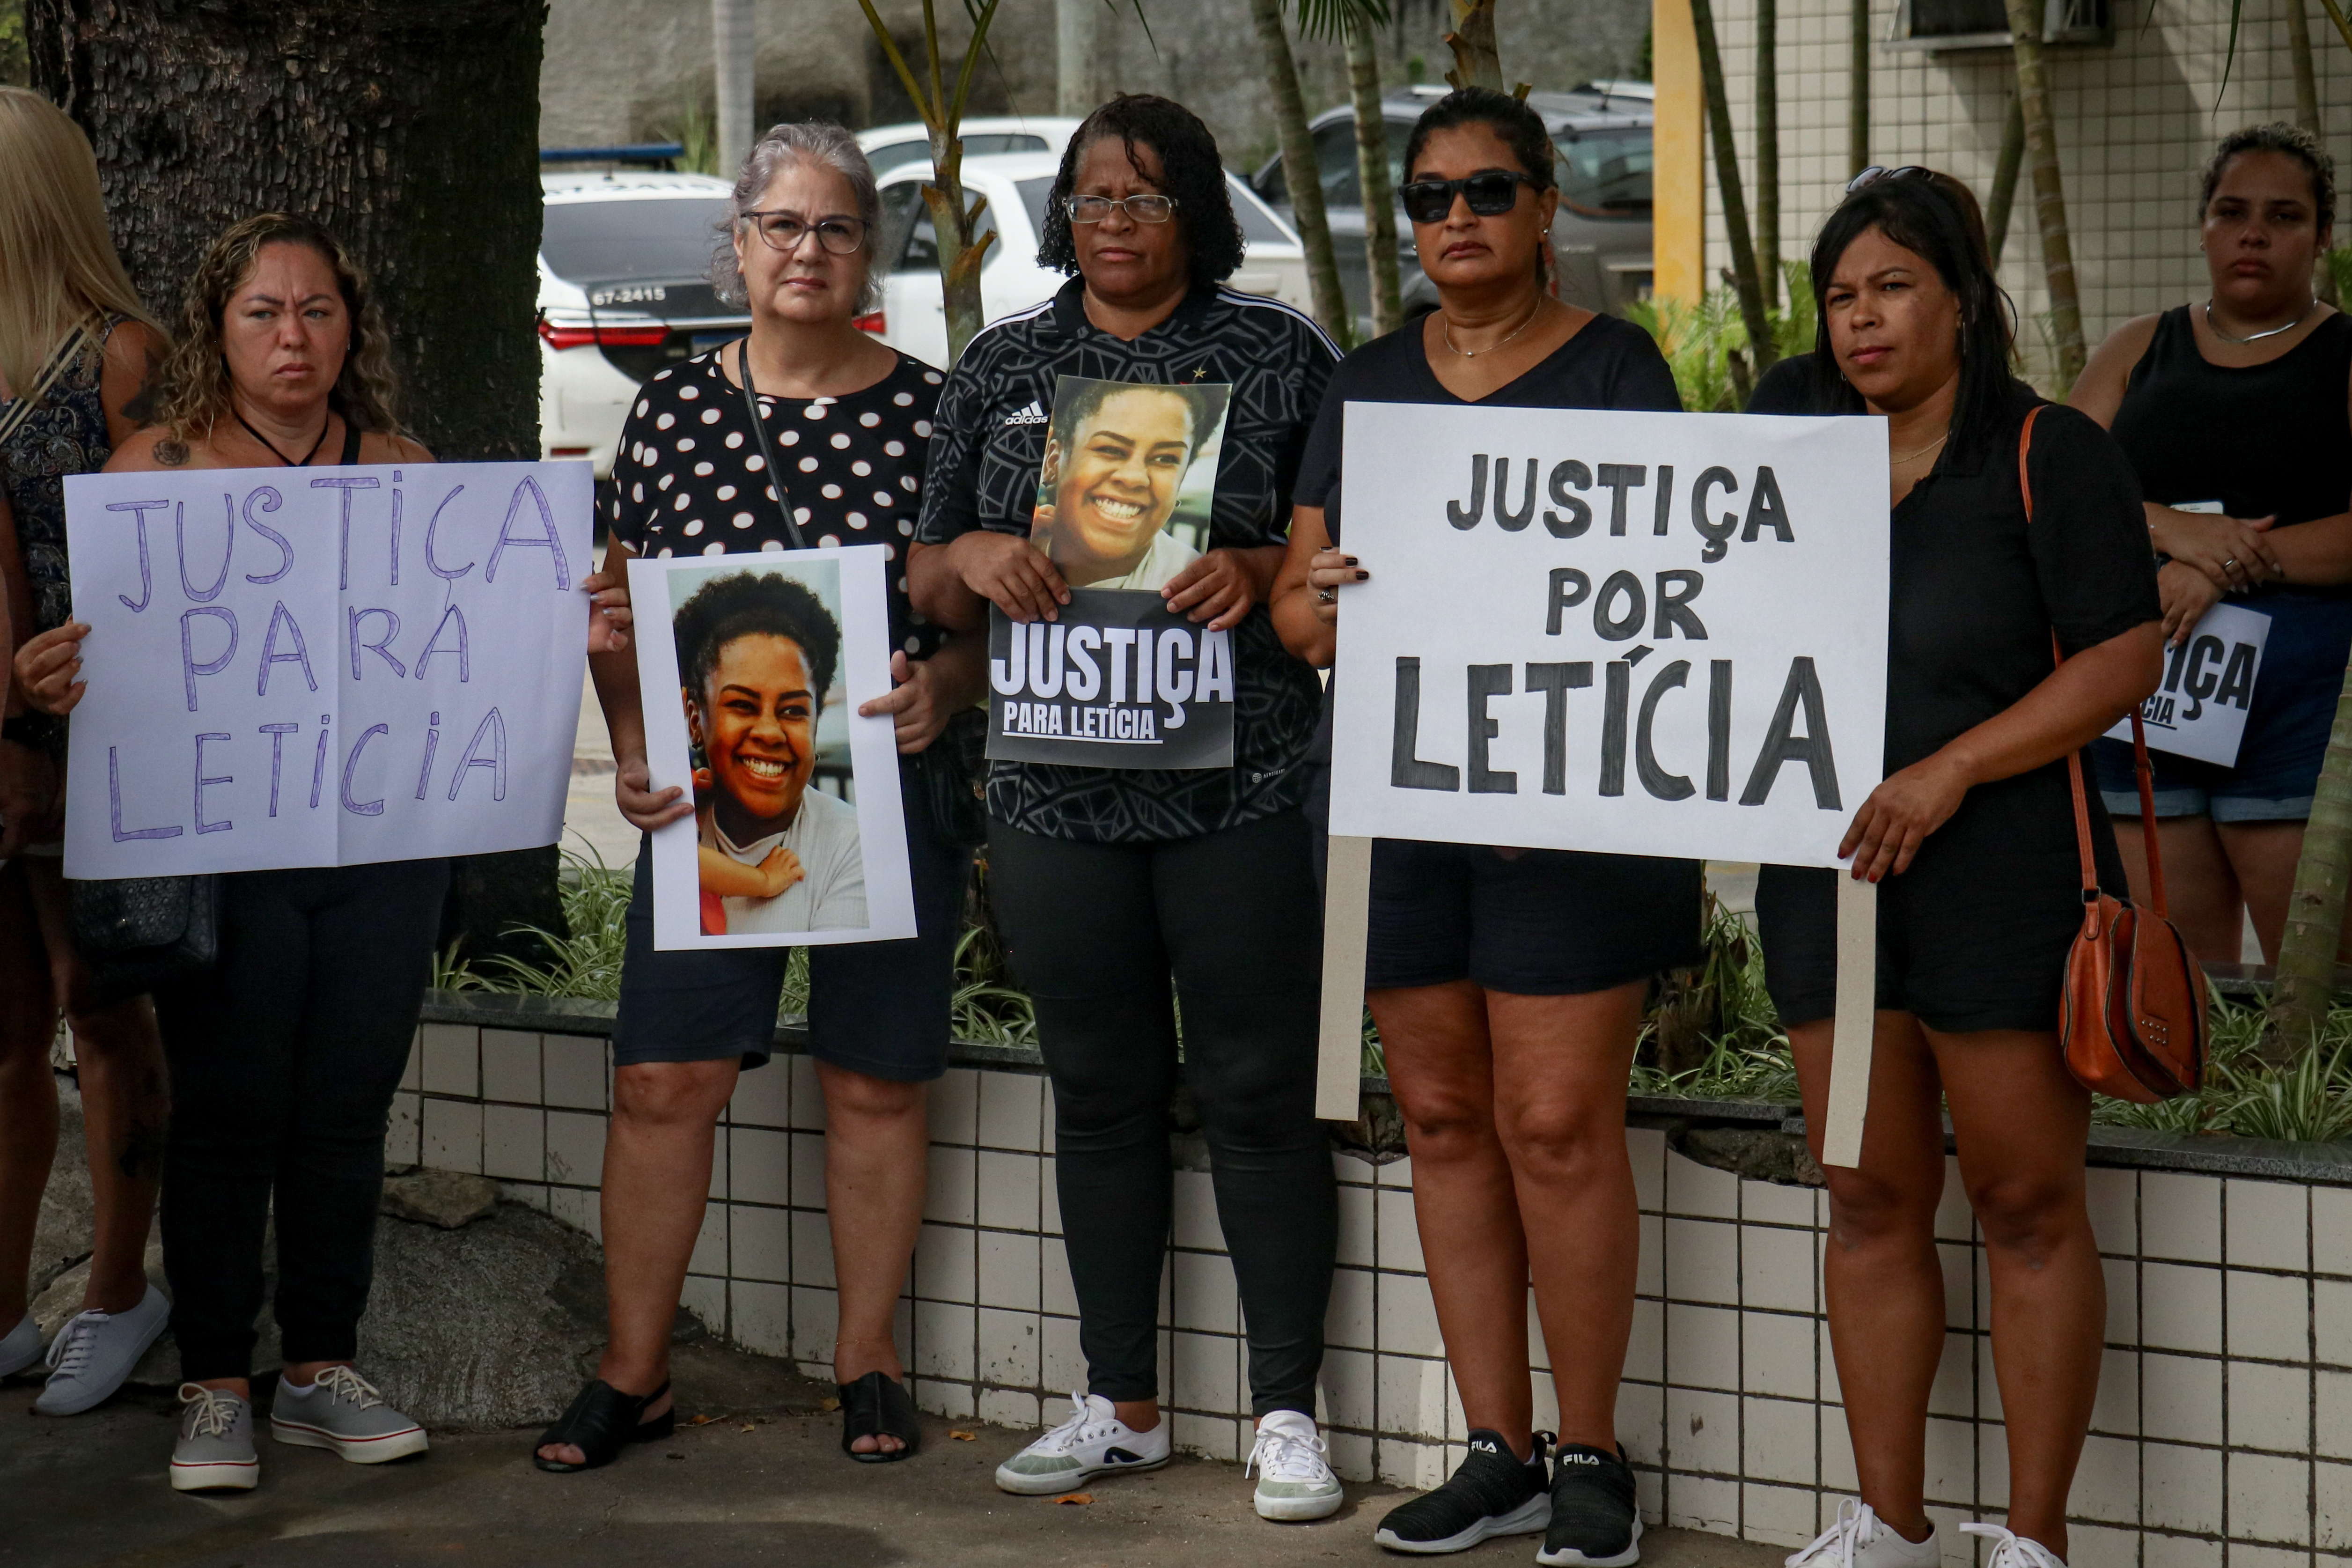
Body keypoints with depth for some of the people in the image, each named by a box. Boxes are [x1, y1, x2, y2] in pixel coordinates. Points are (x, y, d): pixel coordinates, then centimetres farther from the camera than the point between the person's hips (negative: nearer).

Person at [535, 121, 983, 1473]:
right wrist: (634, 749, -1)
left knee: (877, 1082, 6)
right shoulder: (673, 410, 7)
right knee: (664, 1078, -1)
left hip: (890, 794, -1)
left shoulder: (933, 411, 1)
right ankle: (636, 1373, 10)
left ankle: (869, 1359, 20)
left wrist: (945, 686, -14)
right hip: (708, 796, 2)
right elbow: (620, 609, 12)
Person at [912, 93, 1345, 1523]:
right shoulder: (1002, 369, 13)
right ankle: (1122, 1404, 21)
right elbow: (932, 590, 15)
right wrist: (973, 557, -7)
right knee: (1101, 1093, 10)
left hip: (1243, 785, -3)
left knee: (1259, 1093, -1)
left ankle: (1288, 1411, 8)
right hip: (1057, 790, 3)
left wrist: (1262, 569, -17)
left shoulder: (1279, 356, 4)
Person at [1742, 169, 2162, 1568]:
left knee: (2030, 1204, 0)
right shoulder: (1792, 435, 11)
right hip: (1827, 869, 5)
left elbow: (2124, 660, -9)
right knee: (1872, 1204, 8)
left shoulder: (2051, 455, -3)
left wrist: (1947, 772, -16)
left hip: (2004, 876, -5)